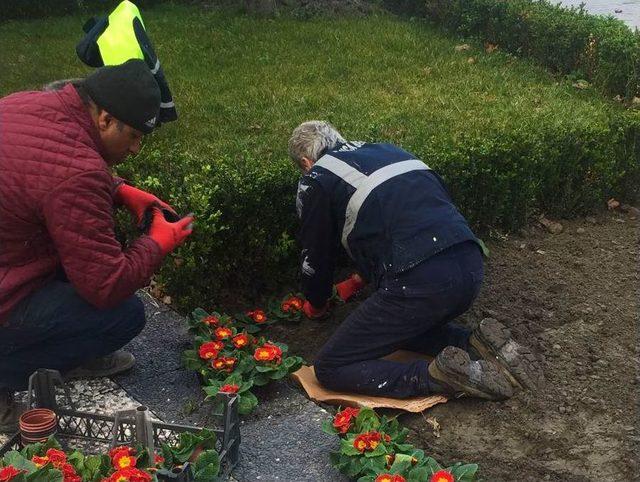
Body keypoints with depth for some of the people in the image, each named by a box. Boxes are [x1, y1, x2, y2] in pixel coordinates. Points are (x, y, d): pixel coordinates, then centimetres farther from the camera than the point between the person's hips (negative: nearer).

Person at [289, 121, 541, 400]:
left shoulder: (316, 181, 8)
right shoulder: (386, 150, 27)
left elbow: (315, 257, 17)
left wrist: (316, 304, 38)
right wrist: (360, 279, 48)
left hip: (421, 282, -8)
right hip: (472, 268, 8)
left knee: (330, 368, 4)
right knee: (397, 326, 34)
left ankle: (445, 376, -8)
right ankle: (479, 347, 11)